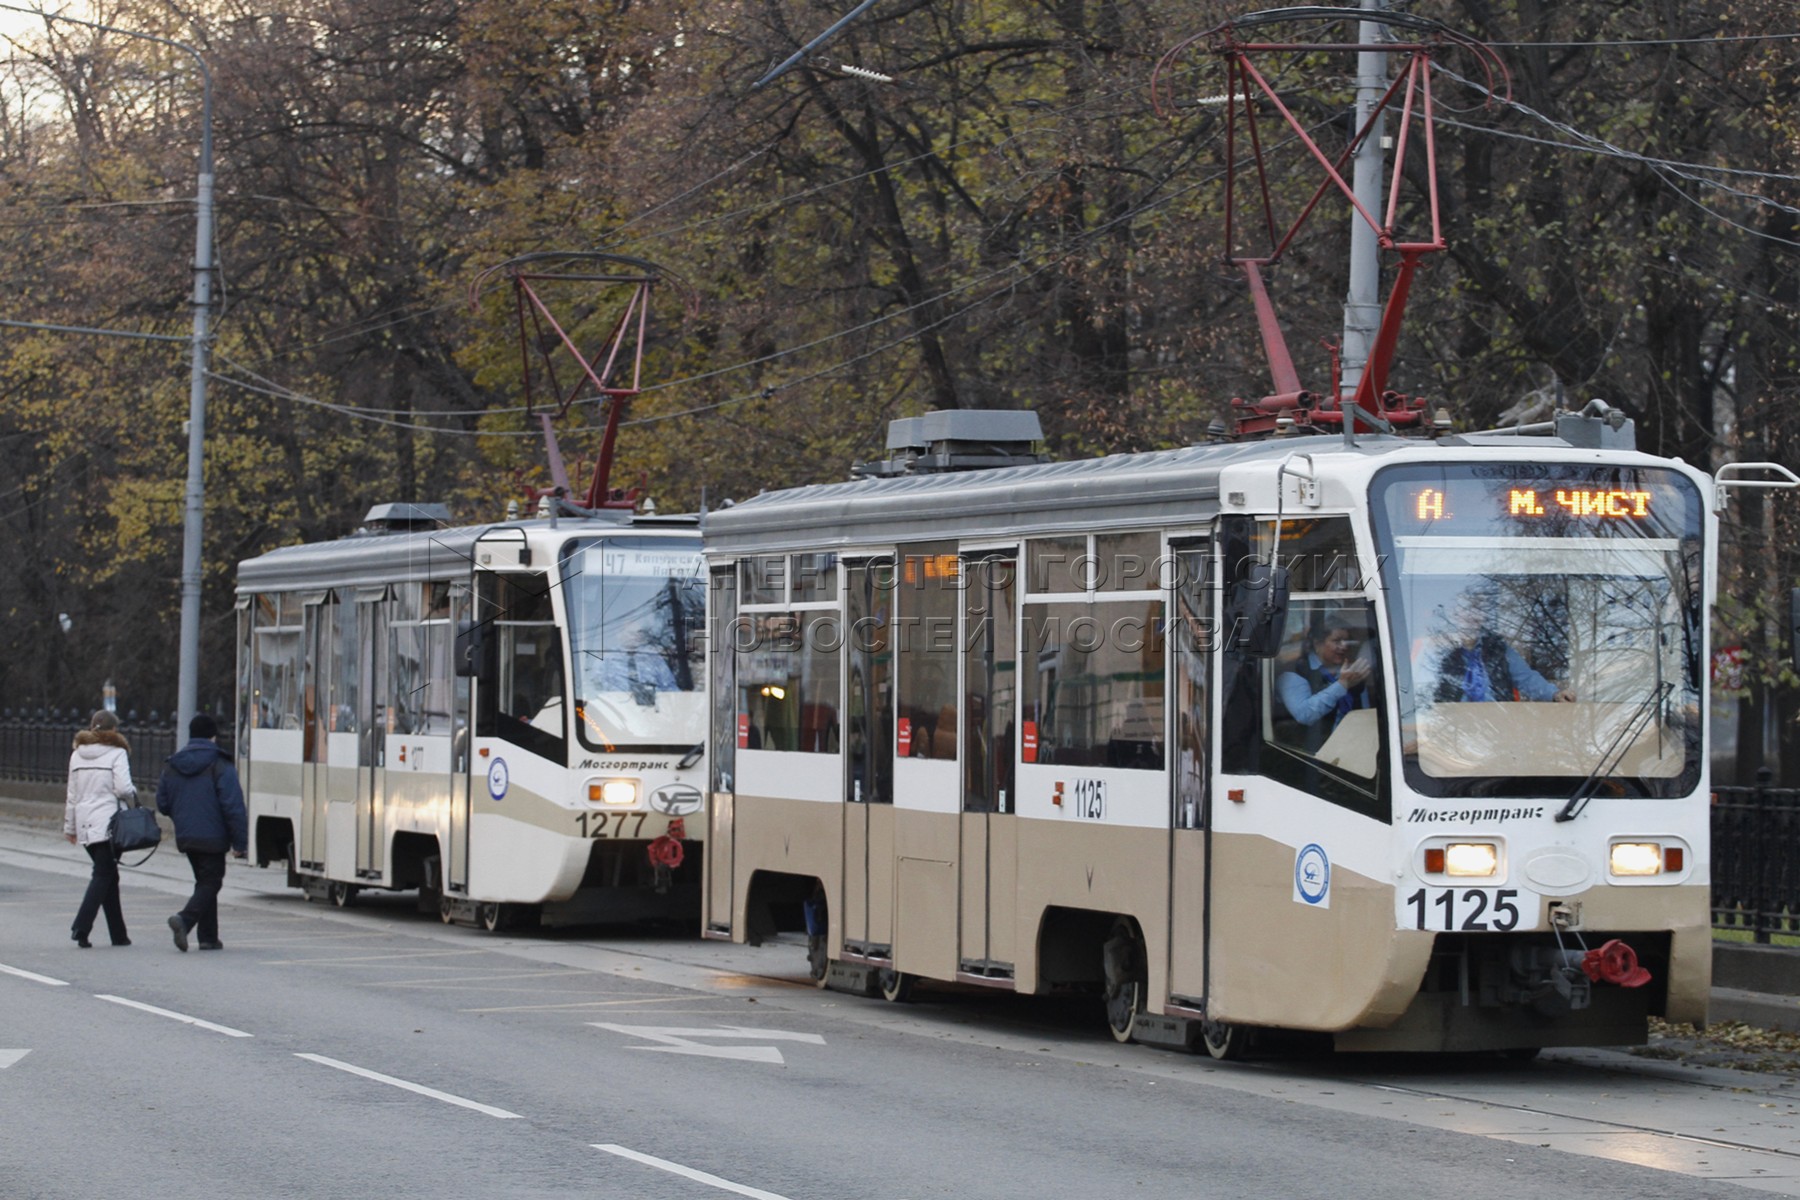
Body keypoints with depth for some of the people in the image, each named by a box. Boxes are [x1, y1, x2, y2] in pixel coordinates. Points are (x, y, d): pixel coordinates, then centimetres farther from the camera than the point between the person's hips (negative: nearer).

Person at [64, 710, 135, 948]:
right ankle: (81, 927, -18)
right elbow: (123, 788, -14)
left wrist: (69, 827, 21)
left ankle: (118, 934, 12)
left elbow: (72, 794, 15)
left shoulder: (77, 755, 12)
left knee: (107, 875, 12)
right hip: (108, 822, -6)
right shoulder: (116, 753, -5)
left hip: (84, 823, 6)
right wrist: (133, 791, 9)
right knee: (103, 876, -5)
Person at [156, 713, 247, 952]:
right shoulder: (220, 767, -11)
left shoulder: (172, 767, 7)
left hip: (185, 837, 6)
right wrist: (239, 842, -10)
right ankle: (184, 919, -26)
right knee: (210, 883, -1)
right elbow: (233, 807, -15)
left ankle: (208, 937, 14)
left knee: (205, 882, 17)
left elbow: (162, 803, 12)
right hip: (212, 838, -6)